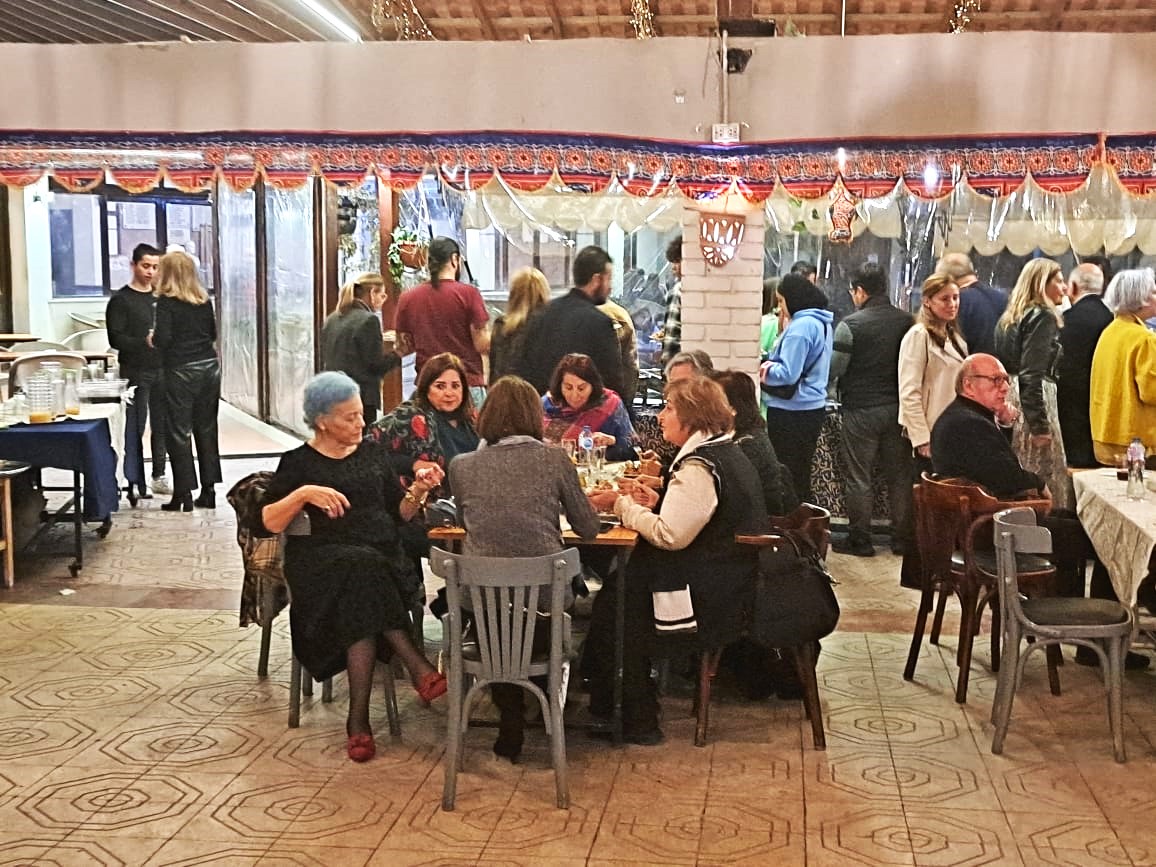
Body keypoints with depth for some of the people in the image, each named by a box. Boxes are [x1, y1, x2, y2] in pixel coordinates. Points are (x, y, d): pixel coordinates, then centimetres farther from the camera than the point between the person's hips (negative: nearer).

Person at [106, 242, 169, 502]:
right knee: (135, 428, -3)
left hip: (161, 370, 5)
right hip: (135, 372, -5)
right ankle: (135, 483, 0)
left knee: (161, 425, 9)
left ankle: (158, 476, 21)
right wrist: (144, 342, -24)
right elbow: (115, 339, -10)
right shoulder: (121, 300, -2)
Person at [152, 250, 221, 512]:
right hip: (209, 367, 5)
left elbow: (163, 338, -15)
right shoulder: (204, 300, 8)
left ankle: (183, 495, 2)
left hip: (181, 370, -5)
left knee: (178, 432, 2)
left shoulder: (166, 301, -8)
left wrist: (153, 339, 5)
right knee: (206, 429, 12)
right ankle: (208, 491, 15)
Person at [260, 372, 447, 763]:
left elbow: (400, 513, 19)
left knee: (362, 601, -33)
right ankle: (416, 666, -35)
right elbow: (269, 522, -1)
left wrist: (418, 491, -1)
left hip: (383, 558, 3)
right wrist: (303, 493, -15)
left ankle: (359, 718, -31)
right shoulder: (299, 462, 8)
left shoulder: (371, 454, 19)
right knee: (363, 568, -38)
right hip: (324, 559, -2)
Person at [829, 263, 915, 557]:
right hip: (897, 408, 5)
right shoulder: (906, 321, 1)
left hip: (861, 410, -5)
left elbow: (834, 370, -10)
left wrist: (836, 390, 9)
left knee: (858, 478, 4)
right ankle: (903, 538, 17)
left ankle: (860, 540, 9)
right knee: (899, 475, 11)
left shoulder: (850, 325, -13)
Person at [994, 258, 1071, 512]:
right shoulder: (1043, 317, -8)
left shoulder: (1009, 318, 17)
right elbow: (1032, 374, -17)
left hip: (1009, 404, 9)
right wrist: (1039, 425, -19)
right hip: (1033, 404, -9)